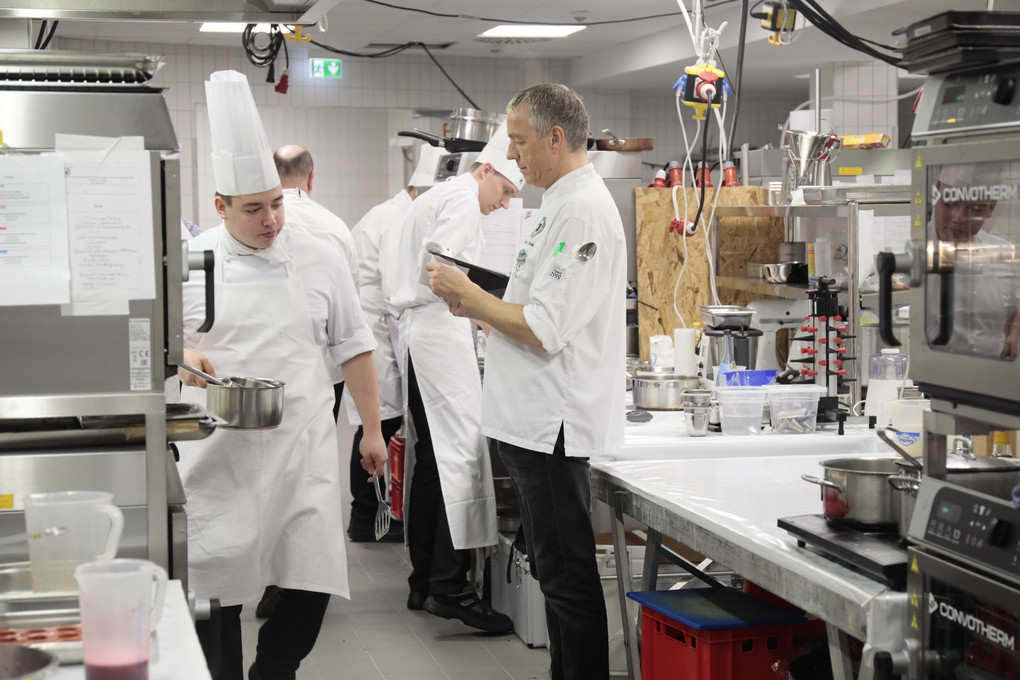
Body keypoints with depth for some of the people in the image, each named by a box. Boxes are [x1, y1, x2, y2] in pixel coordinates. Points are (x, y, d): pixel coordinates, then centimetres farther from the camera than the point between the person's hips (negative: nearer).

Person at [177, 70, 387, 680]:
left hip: (303, 446, 1)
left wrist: (373, 430, 11)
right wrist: (182, 357, -15)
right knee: (217, 582, 2)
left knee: (311, 582, 0)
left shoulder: (320, 259, 5)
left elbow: (353, 348, 12)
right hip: (219, 451, -1)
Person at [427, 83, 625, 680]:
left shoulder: (583, 211, -17)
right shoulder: (565, 204, 17)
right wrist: (479, 306, 11)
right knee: (557, 573, 18)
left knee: (568, 579, -3)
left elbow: (544, 332, -24)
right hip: (540, 423, 11)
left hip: (553, 427, -11)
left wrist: (468, 293, -11)